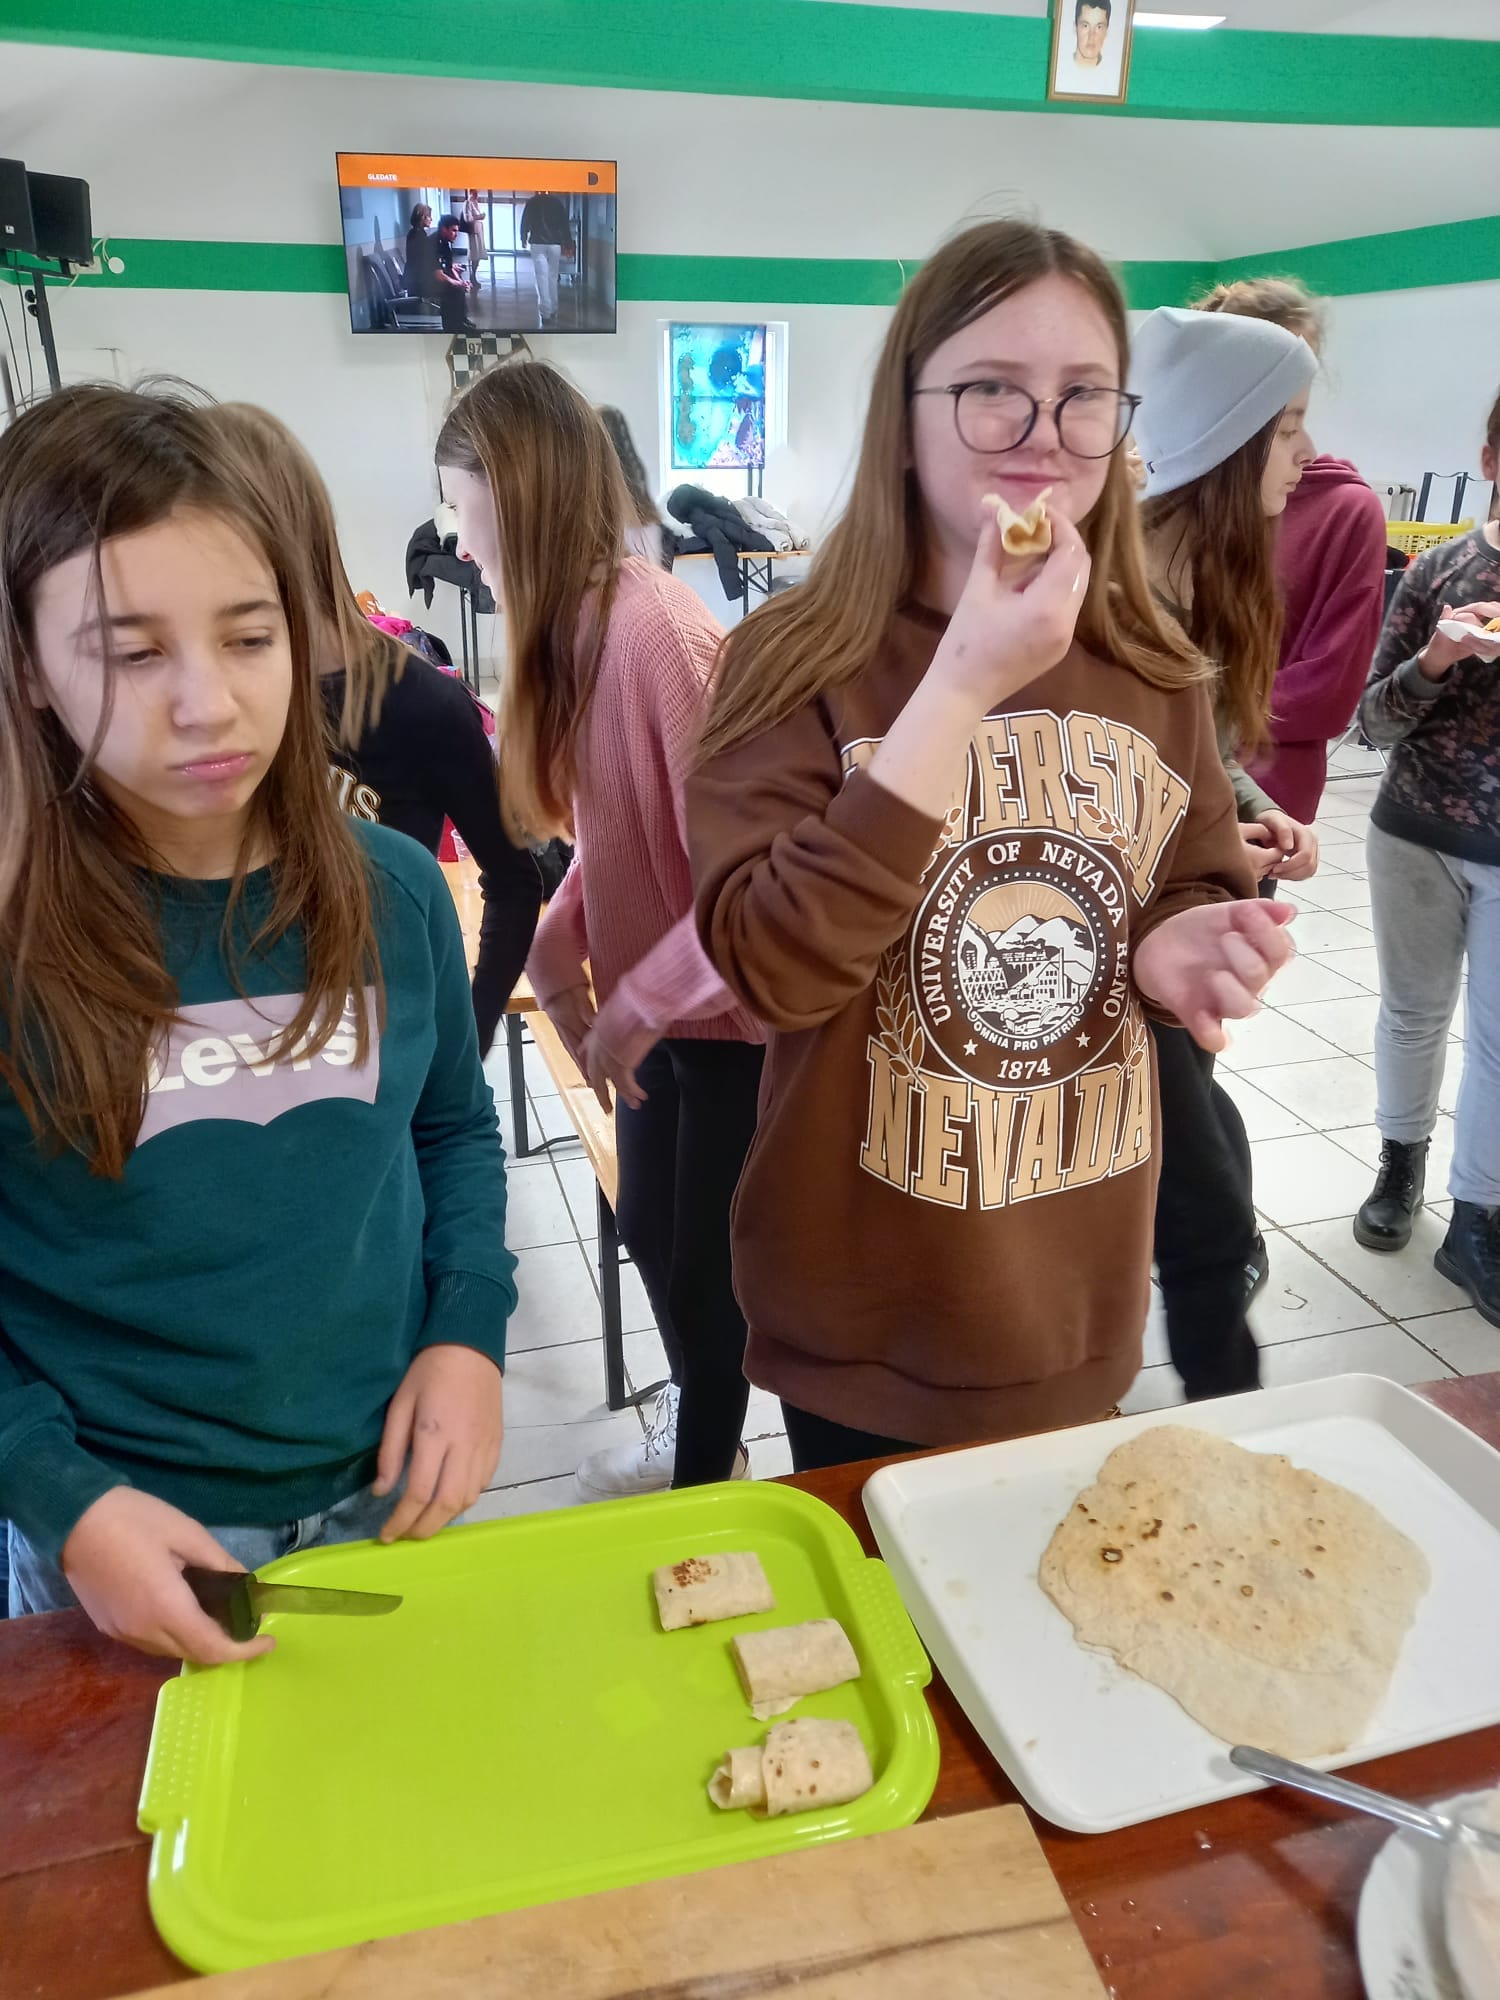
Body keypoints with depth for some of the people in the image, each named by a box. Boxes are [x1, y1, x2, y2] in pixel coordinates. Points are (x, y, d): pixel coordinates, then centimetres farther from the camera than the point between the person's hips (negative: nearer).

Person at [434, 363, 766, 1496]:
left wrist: (636, 1007, -20)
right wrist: (563, 956, -1)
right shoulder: (574, 622, 2)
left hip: (730, 1014, -8)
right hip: (652, 1005, 9)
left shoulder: (654, 625, -26)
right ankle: (701, 1432, 48)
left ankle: (703, 1481, 35)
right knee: (650, 1230, 22)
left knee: (708, 1262, 9)